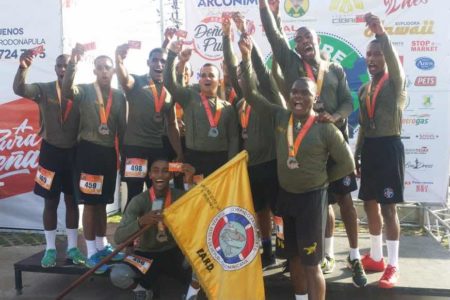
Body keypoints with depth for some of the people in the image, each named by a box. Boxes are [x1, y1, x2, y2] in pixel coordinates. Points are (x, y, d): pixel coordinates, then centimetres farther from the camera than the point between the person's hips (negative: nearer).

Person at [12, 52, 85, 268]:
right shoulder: (43, 89, -1)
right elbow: (19, 90, -19)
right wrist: (23, 68, -36)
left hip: (73, 152, 0)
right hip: (51, 151, 0)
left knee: (72, 200, 9)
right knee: (51, 201, 7)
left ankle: (72, 247, 20)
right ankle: (50, 248, 17)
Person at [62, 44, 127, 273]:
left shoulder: (119, 96, 7)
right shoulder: (85, 91, -3)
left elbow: (122, 128, 9)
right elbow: (67, 90, -26)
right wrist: (73, 62, -37)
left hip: (109, 153, 4)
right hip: (89, 150, -4)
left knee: (102, 203, 14)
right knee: (90, 203, 0)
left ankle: (102, 246, 27)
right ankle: (91, 253, 9)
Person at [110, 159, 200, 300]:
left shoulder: (180, 196, -9)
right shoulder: (139, 200, -14)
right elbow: (118, 237, -21)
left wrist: (190, 183, -32)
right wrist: (140, 221, -39)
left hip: (174, 253, 1)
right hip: (146, 255, 0)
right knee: (117, 275, -28)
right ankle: (142, 289, 8)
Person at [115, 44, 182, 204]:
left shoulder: (169, 90, 11)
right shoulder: (137, 82, -1)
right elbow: (124, 80, -27)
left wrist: (179, 153, 12)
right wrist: (119, 61, -48)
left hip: (159, 149, 5)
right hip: (135, 147, -5)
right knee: (134, 195, -2)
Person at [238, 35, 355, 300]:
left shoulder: (326, 129, -14)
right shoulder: (280, 117, -2)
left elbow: (347, 164, -3)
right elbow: (252, 94, -3)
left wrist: (321, 179, -2)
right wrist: (246, 58, -12)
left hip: (312, 198, -5)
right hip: (286, 195, 5)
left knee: (311, 263, 1)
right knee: (294, 257, 19)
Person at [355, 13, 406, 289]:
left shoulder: (396, 82, -4)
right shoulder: (364, 89, 14)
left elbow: (395, 63, -28)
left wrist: (382, 33, -42)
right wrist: (356, 154, 16)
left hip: (389, 146, -7)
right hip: (369, 147, 7)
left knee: (388, 206, -4)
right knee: (370, 204, 11)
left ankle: (393, 266, 6)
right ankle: (376, 258, 25)